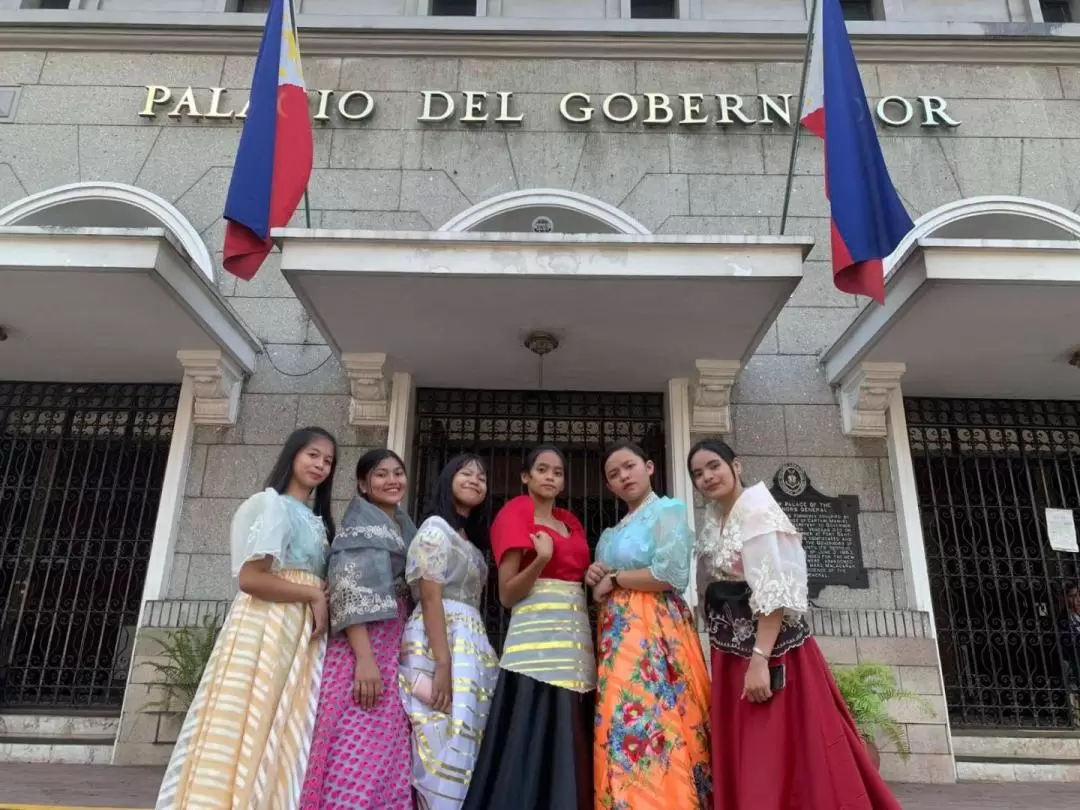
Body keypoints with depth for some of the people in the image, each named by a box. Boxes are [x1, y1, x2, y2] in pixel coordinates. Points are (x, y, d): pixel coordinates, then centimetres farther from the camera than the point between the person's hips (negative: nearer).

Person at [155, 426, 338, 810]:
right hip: (266, 628, -8)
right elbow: (250, 578, -16)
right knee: (249, 729, -7)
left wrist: (320, 602, -2)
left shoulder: (315, 520, 20)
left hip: (303, 633, 8)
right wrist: (313, 595, -9)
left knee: (284, 736, 6)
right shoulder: (273, 504, -5)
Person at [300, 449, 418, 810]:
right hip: (364, 647, -8)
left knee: (387, 758, 6)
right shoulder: (359, 524, -3)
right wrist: (364, 657, -23)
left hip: (397, 653, 8)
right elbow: (349, 593, -14)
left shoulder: (405, 528, 19)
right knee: (357, 756, -11)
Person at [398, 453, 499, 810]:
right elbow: (430, 597, -13)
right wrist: (442, 664, -21)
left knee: (464, 747, 5)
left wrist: (479, 656, 10)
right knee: (445, 747, -10)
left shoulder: (470, 541, 23)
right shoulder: (436, 528, -3)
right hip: (440, 641, -8)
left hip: (470, 644, 8)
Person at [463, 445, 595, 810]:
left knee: (570, 747, 6)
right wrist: (540, 560, -22)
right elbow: (507, 594, -7)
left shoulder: (571, 522, 18)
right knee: (533, 744, -10)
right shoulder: (515, 513, -2)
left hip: (577, 636, 7)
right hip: (536, 636, -7)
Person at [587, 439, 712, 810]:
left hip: (655, 630, -7)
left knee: (653, 724, -12)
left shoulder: (668, 510, -1)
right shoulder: (611, 533, 21)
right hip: (618, 635, 7)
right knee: (621, 728, 2)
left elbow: (670, 574, -14)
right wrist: (594, 579, 2)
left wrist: (613, 579, -5)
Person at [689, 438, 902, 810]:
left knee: (787, 752, -3)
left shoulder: (756, 510, -12)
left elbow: (775, 592, -21)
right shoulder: (714, 520, 13)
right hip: (731, 652, 8)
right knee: (745, 761, 12)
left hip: (769, 648, -8)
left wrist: (760, 659, -26)